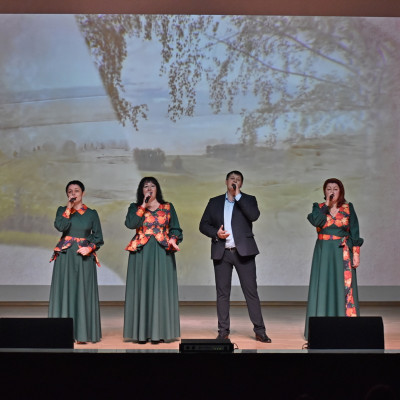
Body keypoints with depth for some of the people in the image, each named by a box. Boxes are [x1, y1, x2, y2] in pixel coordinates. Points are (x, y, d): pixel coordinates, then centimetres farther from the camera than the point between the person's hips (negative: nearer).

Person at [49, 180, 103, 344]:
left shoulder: (92, 213, 7)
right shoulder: (62, 210, 7)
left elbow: (98, 237, 7)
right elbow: (60, 226, -13)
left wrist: (89, 248, -10)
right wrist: (69, 208, -11)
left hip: (84, 256, 0)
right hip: (65, 256, 0)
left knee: (83, 292, -3)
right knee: (64, 291, -2)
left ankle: (82, 333, -1)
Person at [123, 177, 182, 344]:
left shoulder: (168, 207, 12)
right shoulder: (135, 208, 10)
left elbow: (175, 228, 8)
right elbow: (130, 224, -8)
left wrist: (173, 239, -12)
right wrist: (143, 206, -8)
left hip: (162, 253, 0)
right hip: (141, 253, 0)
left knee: (160, 290, -3)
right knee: (142, 290, -2)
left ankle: (158, 332, -2)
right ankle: (141, 332, 0)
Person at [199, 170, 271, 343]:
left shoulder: (248, 200, 9)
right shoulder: (215, 202, 14)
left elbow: (254, 216, -12)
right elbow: (203, 225, 11)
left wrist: (237, 195, -11)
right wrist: (215, 233, -9)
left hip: (243, 251, -2)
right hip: (221, 252, 2)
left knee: (251, 291, -3)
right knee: (222, 293, 3)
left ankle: (260, 331, 0)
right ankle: (223, 331, 9)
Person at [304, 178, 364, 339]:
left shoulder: (348, 208, 4)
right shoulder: (319, 207, 4)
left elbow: (354, 233, 2)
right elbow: (316, 221, -18)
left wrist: (356, 254, -5)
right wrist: (327, 204, -14)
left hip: (343, 253, 0)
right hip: (324, 253, 0)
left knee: (344, 287, -2)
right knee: (323, 287, 0)